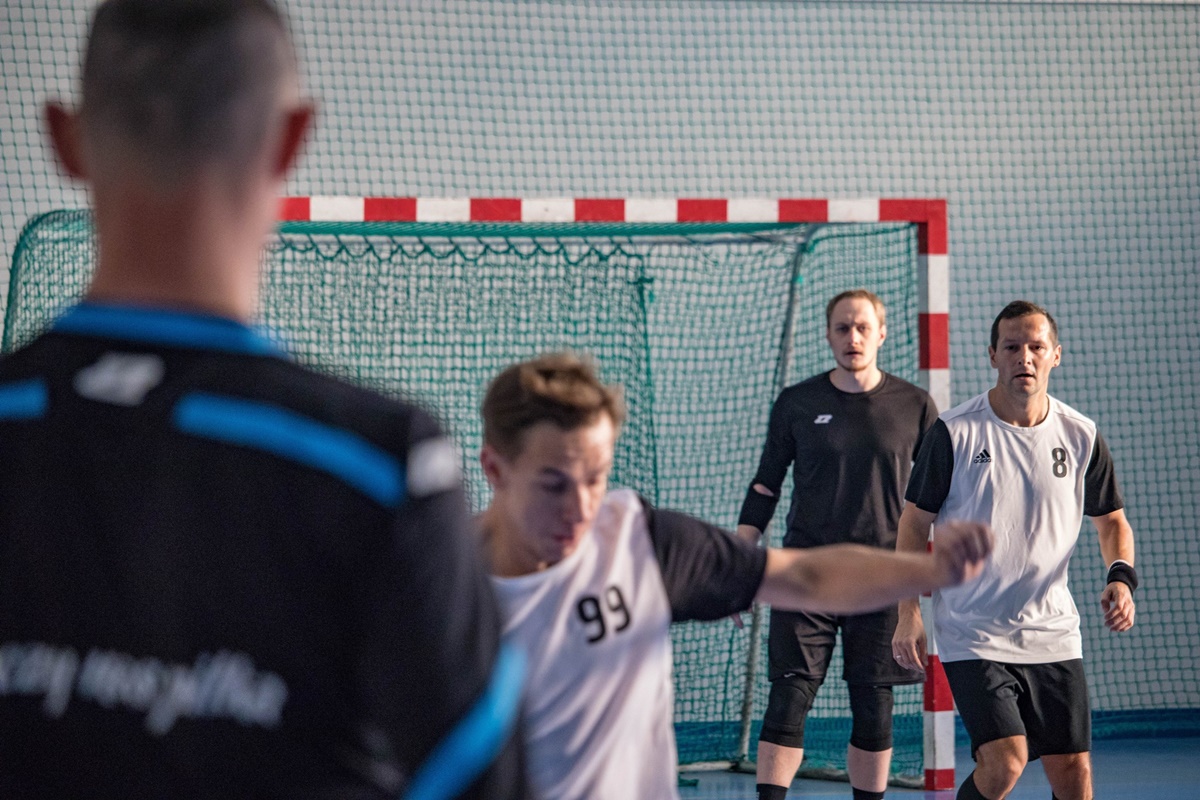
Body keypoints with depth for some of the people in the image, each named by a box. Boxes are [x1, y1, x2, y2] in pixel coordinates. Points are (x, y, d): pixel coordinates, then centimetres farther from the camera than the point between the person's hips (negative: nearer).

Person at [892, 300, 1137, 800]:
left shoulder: (1081, 436, 2)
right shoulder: (955, 433, -7)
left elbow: (1112, 520, 15)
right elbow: (915, 522, 0)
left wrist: (1121, 577, -6)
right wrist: (909, 614, -7)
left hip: (1053, 634, 4)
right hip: (972, 633, -4)